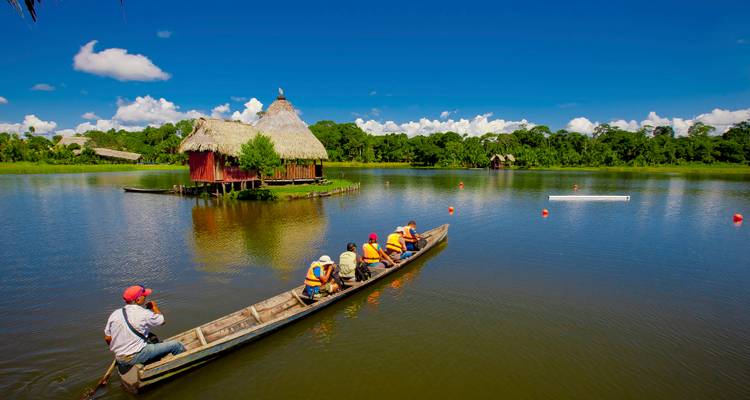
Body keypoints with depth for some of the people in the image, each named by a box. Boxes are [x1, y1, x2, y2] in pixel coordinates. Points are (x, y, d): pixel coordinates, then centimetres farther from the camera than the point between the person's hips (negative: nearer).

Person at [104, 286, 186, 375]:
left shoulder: (114, 314, 0)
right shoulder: (144, 314, -18)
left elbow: (107, 339, 6)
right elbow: (162, 321, -1)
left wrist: (117, 350, 24)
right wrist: (154, 307, 13)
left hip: (119, 359, 8)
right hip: (136, 357, -8)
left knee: (152, 337, 29)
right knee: (175, 345, -3)